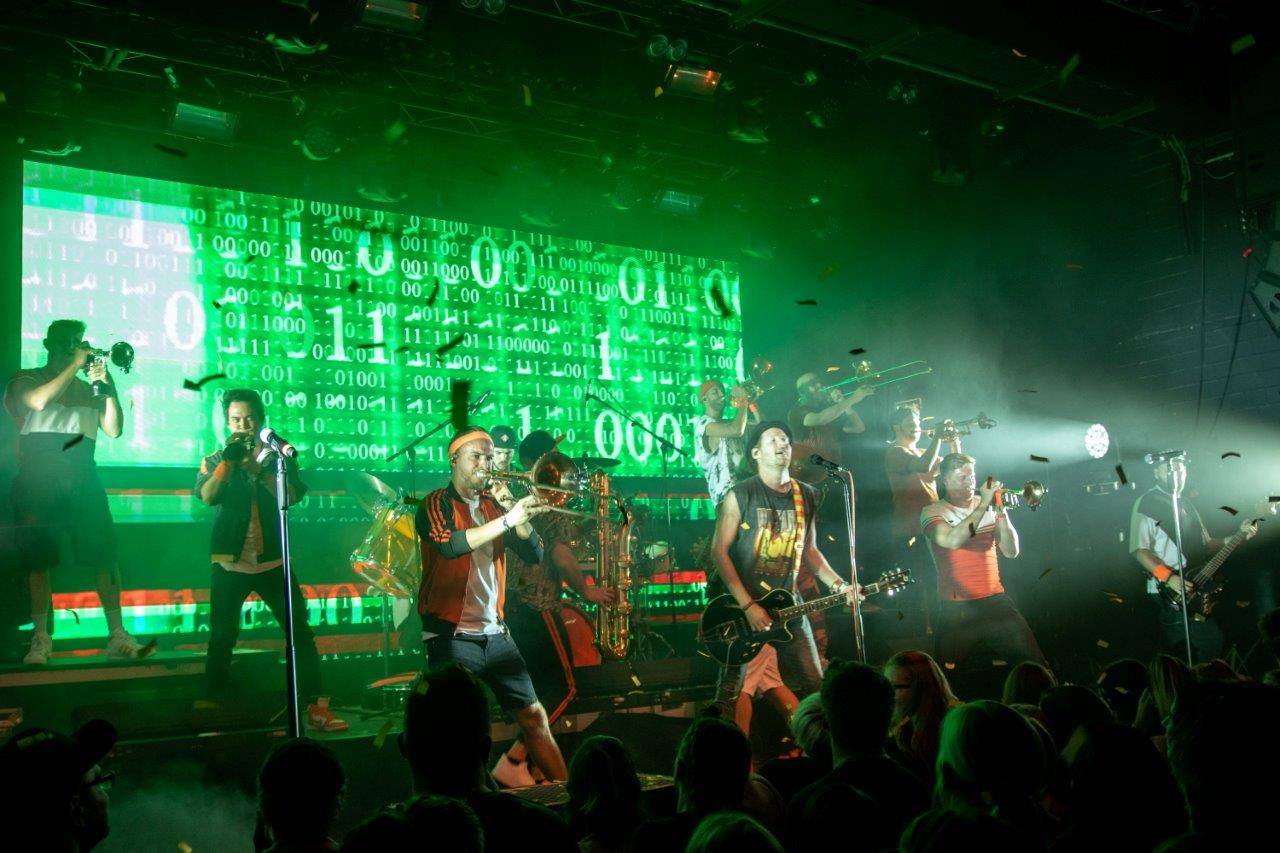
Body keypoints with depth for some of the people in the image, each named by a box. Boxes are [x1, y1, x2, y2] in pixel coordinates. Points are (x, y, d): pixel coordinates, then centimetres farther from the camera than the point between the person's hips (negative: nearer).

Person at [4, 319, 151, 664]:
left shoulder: (88, 389, 16)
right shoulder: (25, 379, 7)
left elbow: (113, 429, 6)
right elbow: (39, 401, -16)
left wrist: (108, 387, -5)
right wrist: (75, 364, -12)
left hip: (82, 482, 2)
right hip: (38, 483, -2)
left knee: (105, 555, -6)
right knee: (38, 558, 0)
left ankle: (117, 636, -4)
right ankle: (41, 639, 8)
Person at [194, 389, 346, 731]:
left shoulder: (279, 457, 8)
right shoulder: (215, 461, 9)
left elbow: (294, 495, -10)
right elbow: (207, 496, -11)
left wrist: (257, 468, -17)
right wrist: (229, 459, -20)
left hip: (272, 561, 0)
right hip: (229, 563, 0)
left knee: (300, 633, -3)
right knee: (221, 639, 2)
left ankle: (317, 707, 1)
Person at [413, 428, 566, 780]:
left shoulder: (493, 504, 14)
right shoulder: (436, 505, -2)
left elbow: (534, 554, 5)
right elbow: (450, 545, -24)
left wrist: (511, 508, -8)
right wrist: (508, 519, -30)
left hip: (494, 633, 5)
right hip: (452, 634, -5)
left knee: (534, 715, 6)